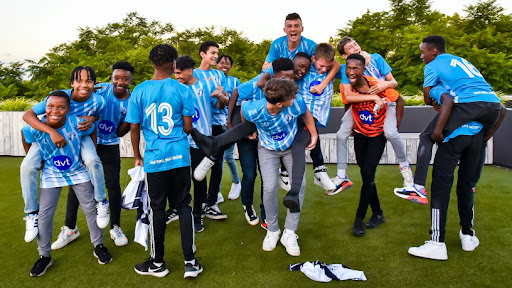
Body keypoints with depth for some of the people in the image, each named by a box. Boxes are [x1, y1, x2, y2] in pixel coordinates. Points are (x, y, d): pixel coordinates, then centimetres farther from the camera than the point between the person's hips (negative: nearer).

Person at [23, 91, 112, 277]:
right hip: (51, 175, 0)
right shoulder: (34, 128, -24)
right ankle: (44, 256, 22)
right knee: (44, 215, 2)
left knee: (91, 208, 7)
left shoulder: (77, 123, -26)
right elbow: (26, 140, 0)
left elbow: (92, 131, -4)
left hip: (78, 172, 0)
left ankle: (98, 246, 26)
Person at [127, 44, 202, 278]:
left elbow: (134, 128, 0)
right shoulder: (182, 90, -3)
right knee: (183, 206, 10)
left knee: (157, 209, 9)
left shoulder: (139, 91, -2)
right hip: (180, 156, 1)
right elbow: (187, 127, -1)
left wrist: (137, 156, 13)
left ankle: (157, 263, 24)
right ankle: (190, 262, 13)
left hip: (154, 158, 0)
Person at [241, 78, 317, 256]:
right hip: (268, 149, -1)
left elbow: (306, 114, -5)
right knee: (269, 188, -14)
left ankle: (289, 233, 3)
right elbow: (243, 106, -5)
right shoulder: (253, 110, -32)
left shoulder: (296, 103, -30)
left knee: (300, 184, -11)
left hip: (291, 146, 2)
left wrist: (314, 135, -2)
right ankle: (272, 231, 11)